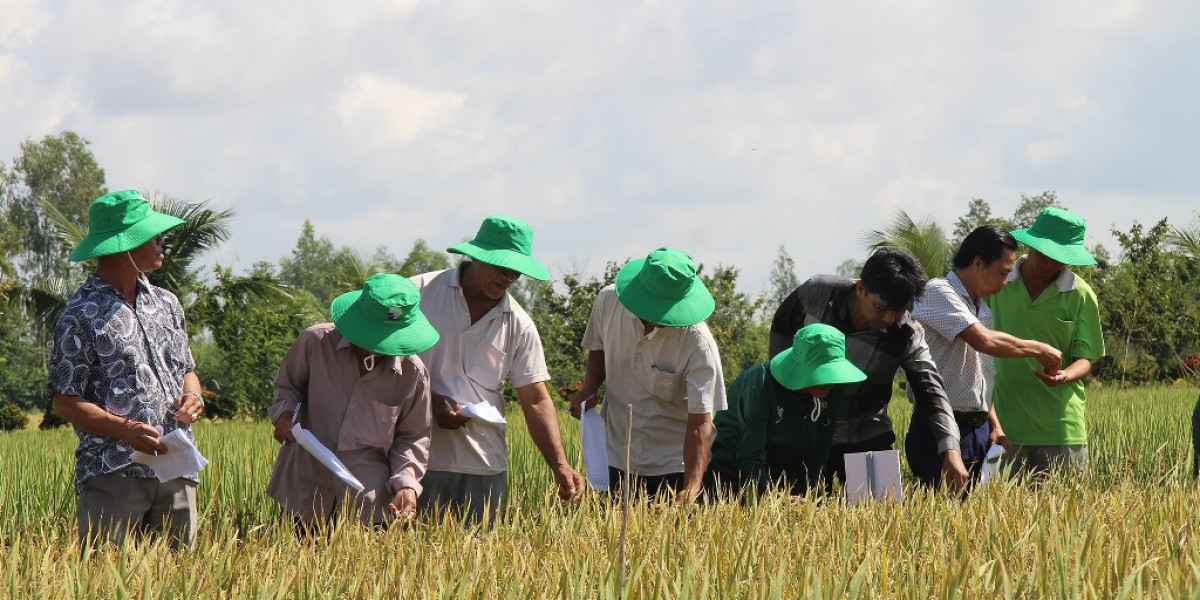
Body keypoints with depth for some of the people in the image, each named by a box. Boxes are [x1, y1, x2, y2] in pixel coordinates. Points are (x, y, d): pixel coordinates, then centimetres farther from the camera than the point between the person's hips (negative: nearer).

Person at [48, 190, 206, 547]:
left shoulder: (166, 304, 17)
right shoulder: (81, 315, -4)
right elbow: (65, 402, -6)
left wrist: (192, 396, 2)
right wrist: (126, 430, -19)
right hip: (112, 476, -6)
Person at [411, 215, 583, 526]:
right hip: (420, 459, -3)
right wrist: (432, 403, -12)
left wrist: (560, 466, -6)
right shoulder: (421, 292, -1)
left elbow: (536, 401, 6)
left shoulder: (519, 325, 9)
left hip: (484, 465, 3)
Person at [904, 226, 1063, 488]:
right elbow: (985, 341, -22)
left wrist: (995, 426, 13)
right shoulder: (938, 293, -10)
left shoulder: (982, 310, 18)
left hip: (979, 428, 8)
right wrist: (1037, 349, -10)